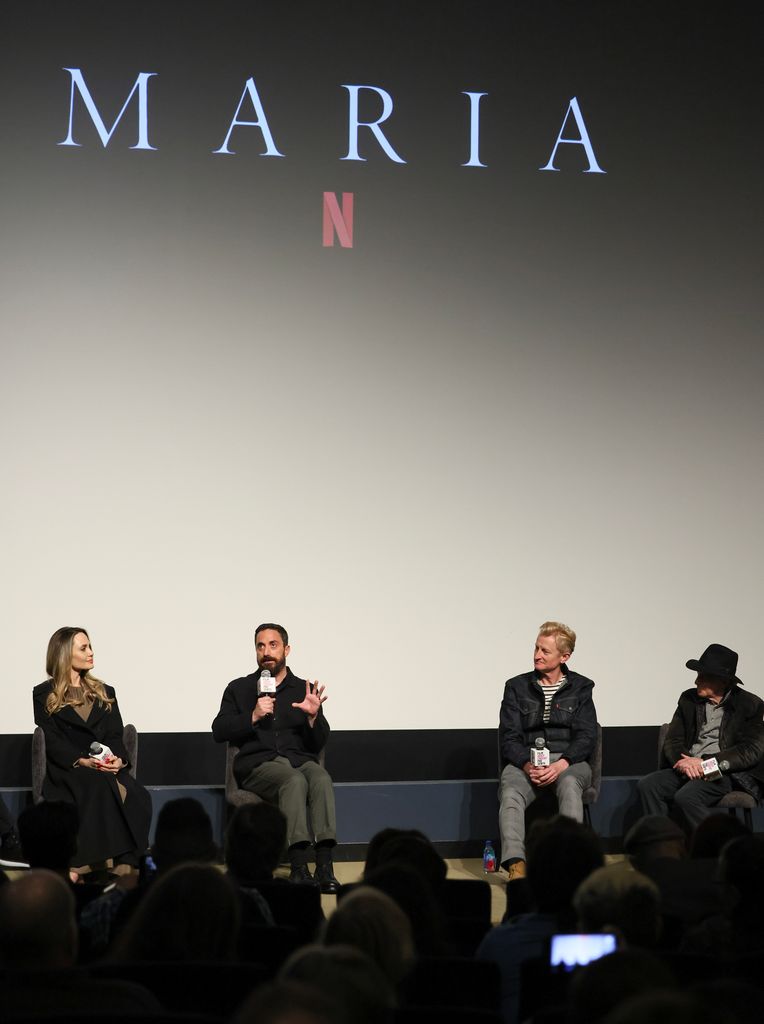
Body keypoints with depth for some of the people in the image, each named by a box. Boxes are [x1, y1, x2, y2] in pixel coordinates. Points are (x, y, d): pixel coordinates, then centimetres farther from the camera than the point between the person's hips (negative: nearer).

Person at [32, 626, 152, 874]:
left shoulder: (105, 693, 24)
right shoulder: (44, 695, 12)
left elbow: (115, 737, 14)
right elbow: (52, 741, -1)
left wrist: (119, 760, -10)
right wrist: (82, 761, -18)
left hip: (109, 768, 3)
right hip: (66, 769, -3)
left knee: (137, 797, -31)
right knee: (100, 788, -38)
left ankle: (125, 865, -37)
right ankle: (102, 863, -42)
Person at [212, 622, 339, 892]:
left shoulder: (304, 690, 18)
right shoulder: (239, 689, 17)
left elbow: (318, 744, 11)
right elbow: (219, 732, 4)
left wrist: (313, 716, -9)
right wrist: (253, 717, -10)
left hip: (300, 760, 2)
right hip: (258, 765, -2)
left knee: (321, 779, -34)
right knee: (294, 780, -36)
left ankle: (325, 867, -43)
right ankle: (299, 868, -45)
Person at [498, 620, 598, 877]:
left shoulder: (580, 688, 11)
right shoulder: (517, 687, 13)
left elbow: (586, 738, 2)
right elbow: (509, 738, 6)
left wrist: (560, 765, -17)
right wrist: (528, 765, -15)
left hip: (568, 761, -1)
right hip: (525, 761, 1)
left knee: (569, 785, -37)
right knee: (510, 792, -33)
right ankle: (515, 866, -49)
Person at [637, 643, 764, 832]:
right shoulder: (689, 699, 14)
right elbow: (672, 741, 11)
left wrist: (705, 763, -16)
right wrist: (683, 762, -14)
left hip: (726, 773, -5)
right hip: (687, 769, 5)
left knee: (686, 796, -33)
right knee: (647, 786, -22)